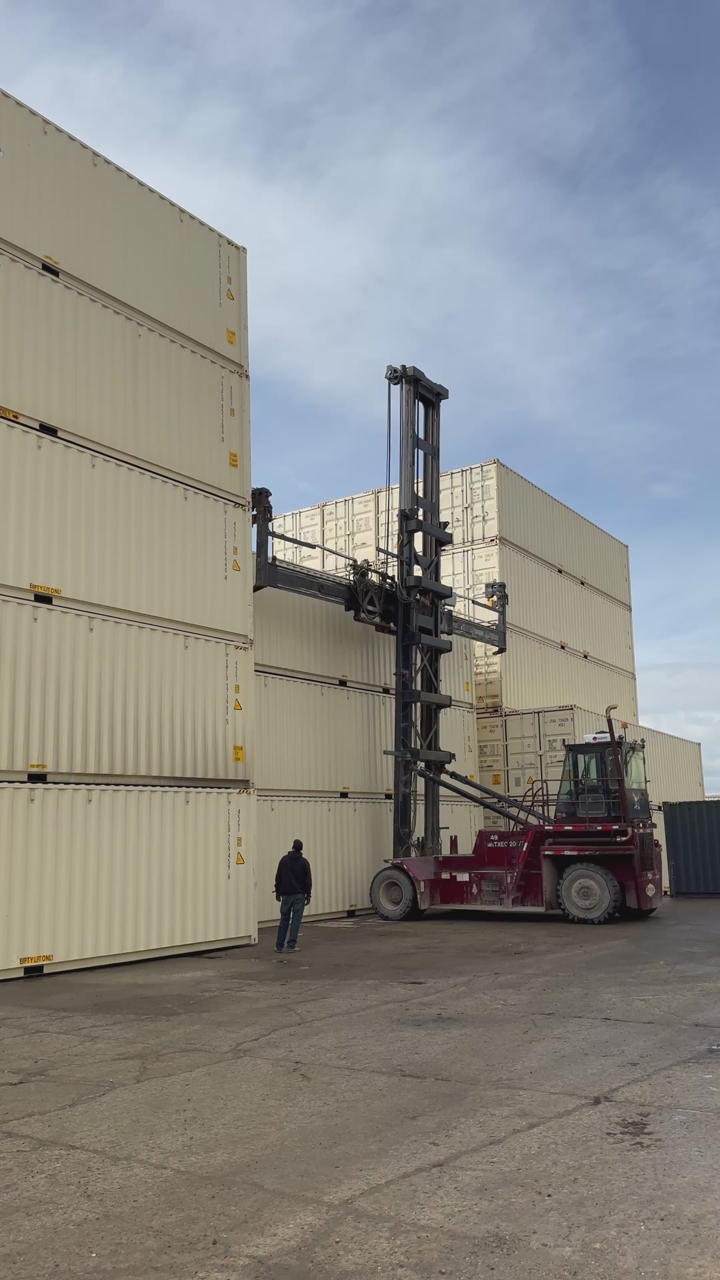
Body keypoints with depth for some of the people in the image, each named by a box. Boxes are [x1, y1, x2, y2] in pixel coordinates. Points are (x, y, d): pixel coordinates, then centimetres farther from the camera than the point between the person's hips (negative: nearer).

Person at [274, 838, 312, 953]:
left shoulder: (284, 860, 2)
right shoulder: (304, 862, -4)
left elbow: (278, 877, 4)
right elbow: (308, 880, -3)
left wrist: (277, 891, 12)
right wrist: (308, 895, 4)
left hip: (286, 894, 2)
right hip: (299, 895, -2)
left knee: (284, 919, 9)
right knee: (296, 920, 0)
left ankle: (279, 946, 9)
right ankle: (291, 945, -5)